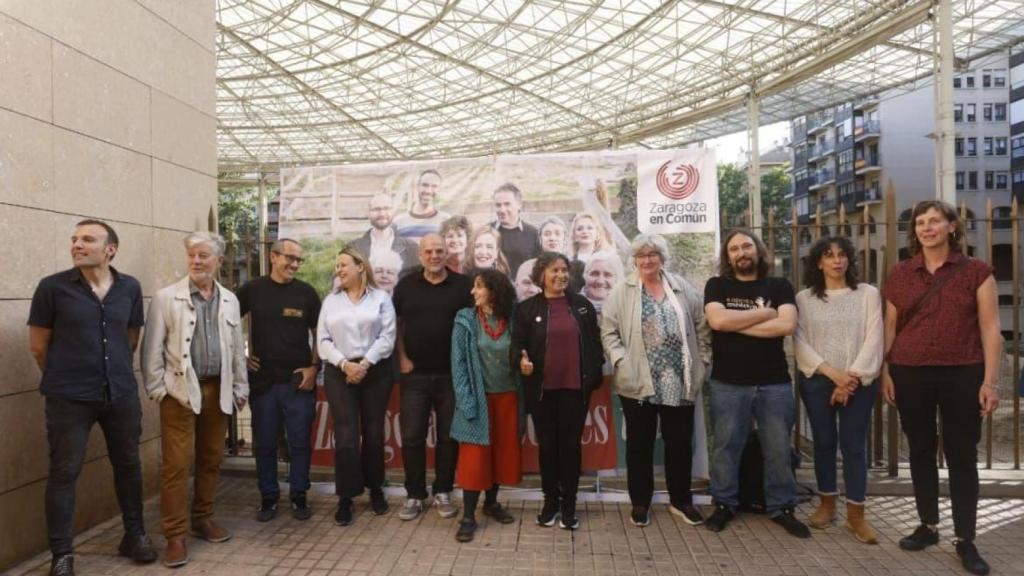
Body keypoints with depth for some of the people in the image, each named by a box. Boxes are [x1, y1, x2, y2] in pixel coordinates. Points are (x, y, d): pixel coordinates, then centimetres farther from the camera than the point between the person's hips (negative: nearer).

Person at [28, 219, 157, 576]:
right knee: (64, 472, 5)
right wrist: (63, 379, 10)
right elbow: (38, 345, 1)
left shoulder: (130, 287, 2)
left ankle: (134, 535, 30)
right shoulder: (52, 287, -6)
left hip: (122, 394, 3)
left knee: (128, 465, 13)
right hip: (69, 398, -3)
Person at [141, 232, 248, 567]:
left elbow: (238, 348, 11)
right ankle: (175, 535, 8)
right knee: (176, 464, -2)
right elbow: (152, 348, -4)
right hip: (180, 391, -4)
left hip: (218, 390, 4)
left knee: (211, 459, 13)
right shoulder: (166, 298, -4)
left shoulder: (230, 300, 8)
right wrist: (157, 389, -8)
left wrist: (240, 388, 10)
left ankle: (203, 519, 29)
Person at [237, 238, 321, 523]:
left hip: (299, 381, 0)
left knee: (300, 442, 5)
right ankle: (268, 498, 23)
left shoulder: (306, 292, 1)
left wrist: (314, 367, -4)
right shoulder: (252, 289, 1)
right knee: (264, 444, 9)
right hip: (262, 380, 1)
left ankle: (299, 497, 19)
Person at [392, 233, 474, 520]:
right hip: (415, 374, 1)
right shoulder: (406, 285, 5)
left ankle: (443, 492, 22)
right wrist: (402, 358, 2)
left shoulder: (462, 285, 0)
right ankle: (414, 495, 18)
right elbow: (395, 324, 11)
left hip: (452, 374, -1)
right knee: (412, 437, 5)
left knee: (448, 437, 7)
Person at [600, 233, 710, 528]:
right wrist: (621, 361, -13)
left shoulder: (683, 288, 7)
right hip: (638, 382, -2)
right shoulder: (622, 291, 0)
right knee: (640, 444, 9)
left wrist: (703, 361, 4)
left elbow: (701, 327, 10)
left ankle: (681, 500, 30)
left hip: (679, 382, 2)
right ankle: (640, 502, 24)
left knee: (680, 443, 12)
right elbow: (608, 331, -3)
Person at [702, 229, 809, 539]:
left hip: (775, 383, 1)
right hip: (728, 384, -1)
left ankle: (782, 507, 23)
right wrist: (764, 313, -8)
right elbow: (718, 320, -15)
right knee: (726, 447, 7)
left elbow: (787, 325, -11)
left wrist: (737, 324, -11)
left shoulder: (779, 286, 6)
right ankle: (724, 505, 20)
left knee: (778, 449, 8)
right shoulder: (717, 286, 4)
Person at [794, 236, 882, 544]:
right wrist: (833, 373, -13)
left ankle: (856, 514, 12)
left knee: (854, 445, 2)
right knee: (824, 442, 9)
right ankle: (826, 504, 24)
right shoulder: (804, 298, 4)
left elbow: (873, 339, -4)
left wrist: (853, 376, -13)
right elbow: (800, 342, -3)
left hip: (858, 382, -1)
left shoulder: (868, 294, 3)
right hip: (817, 381, 1)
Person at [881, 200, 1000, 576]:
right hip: (910, 375, 2)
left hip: (962, 375, -2)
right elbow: (890, 327, 9)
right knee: (921, 451, 11)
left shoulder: (976, 272, 0)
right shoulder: (900, 275, 6)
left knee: (962, 456, 4)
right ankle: (928, 526, 26)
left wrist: (990, 380, -7)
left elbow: (990, 329, -2)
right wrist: (885, 373, 4)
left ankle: (965, 540, 16)